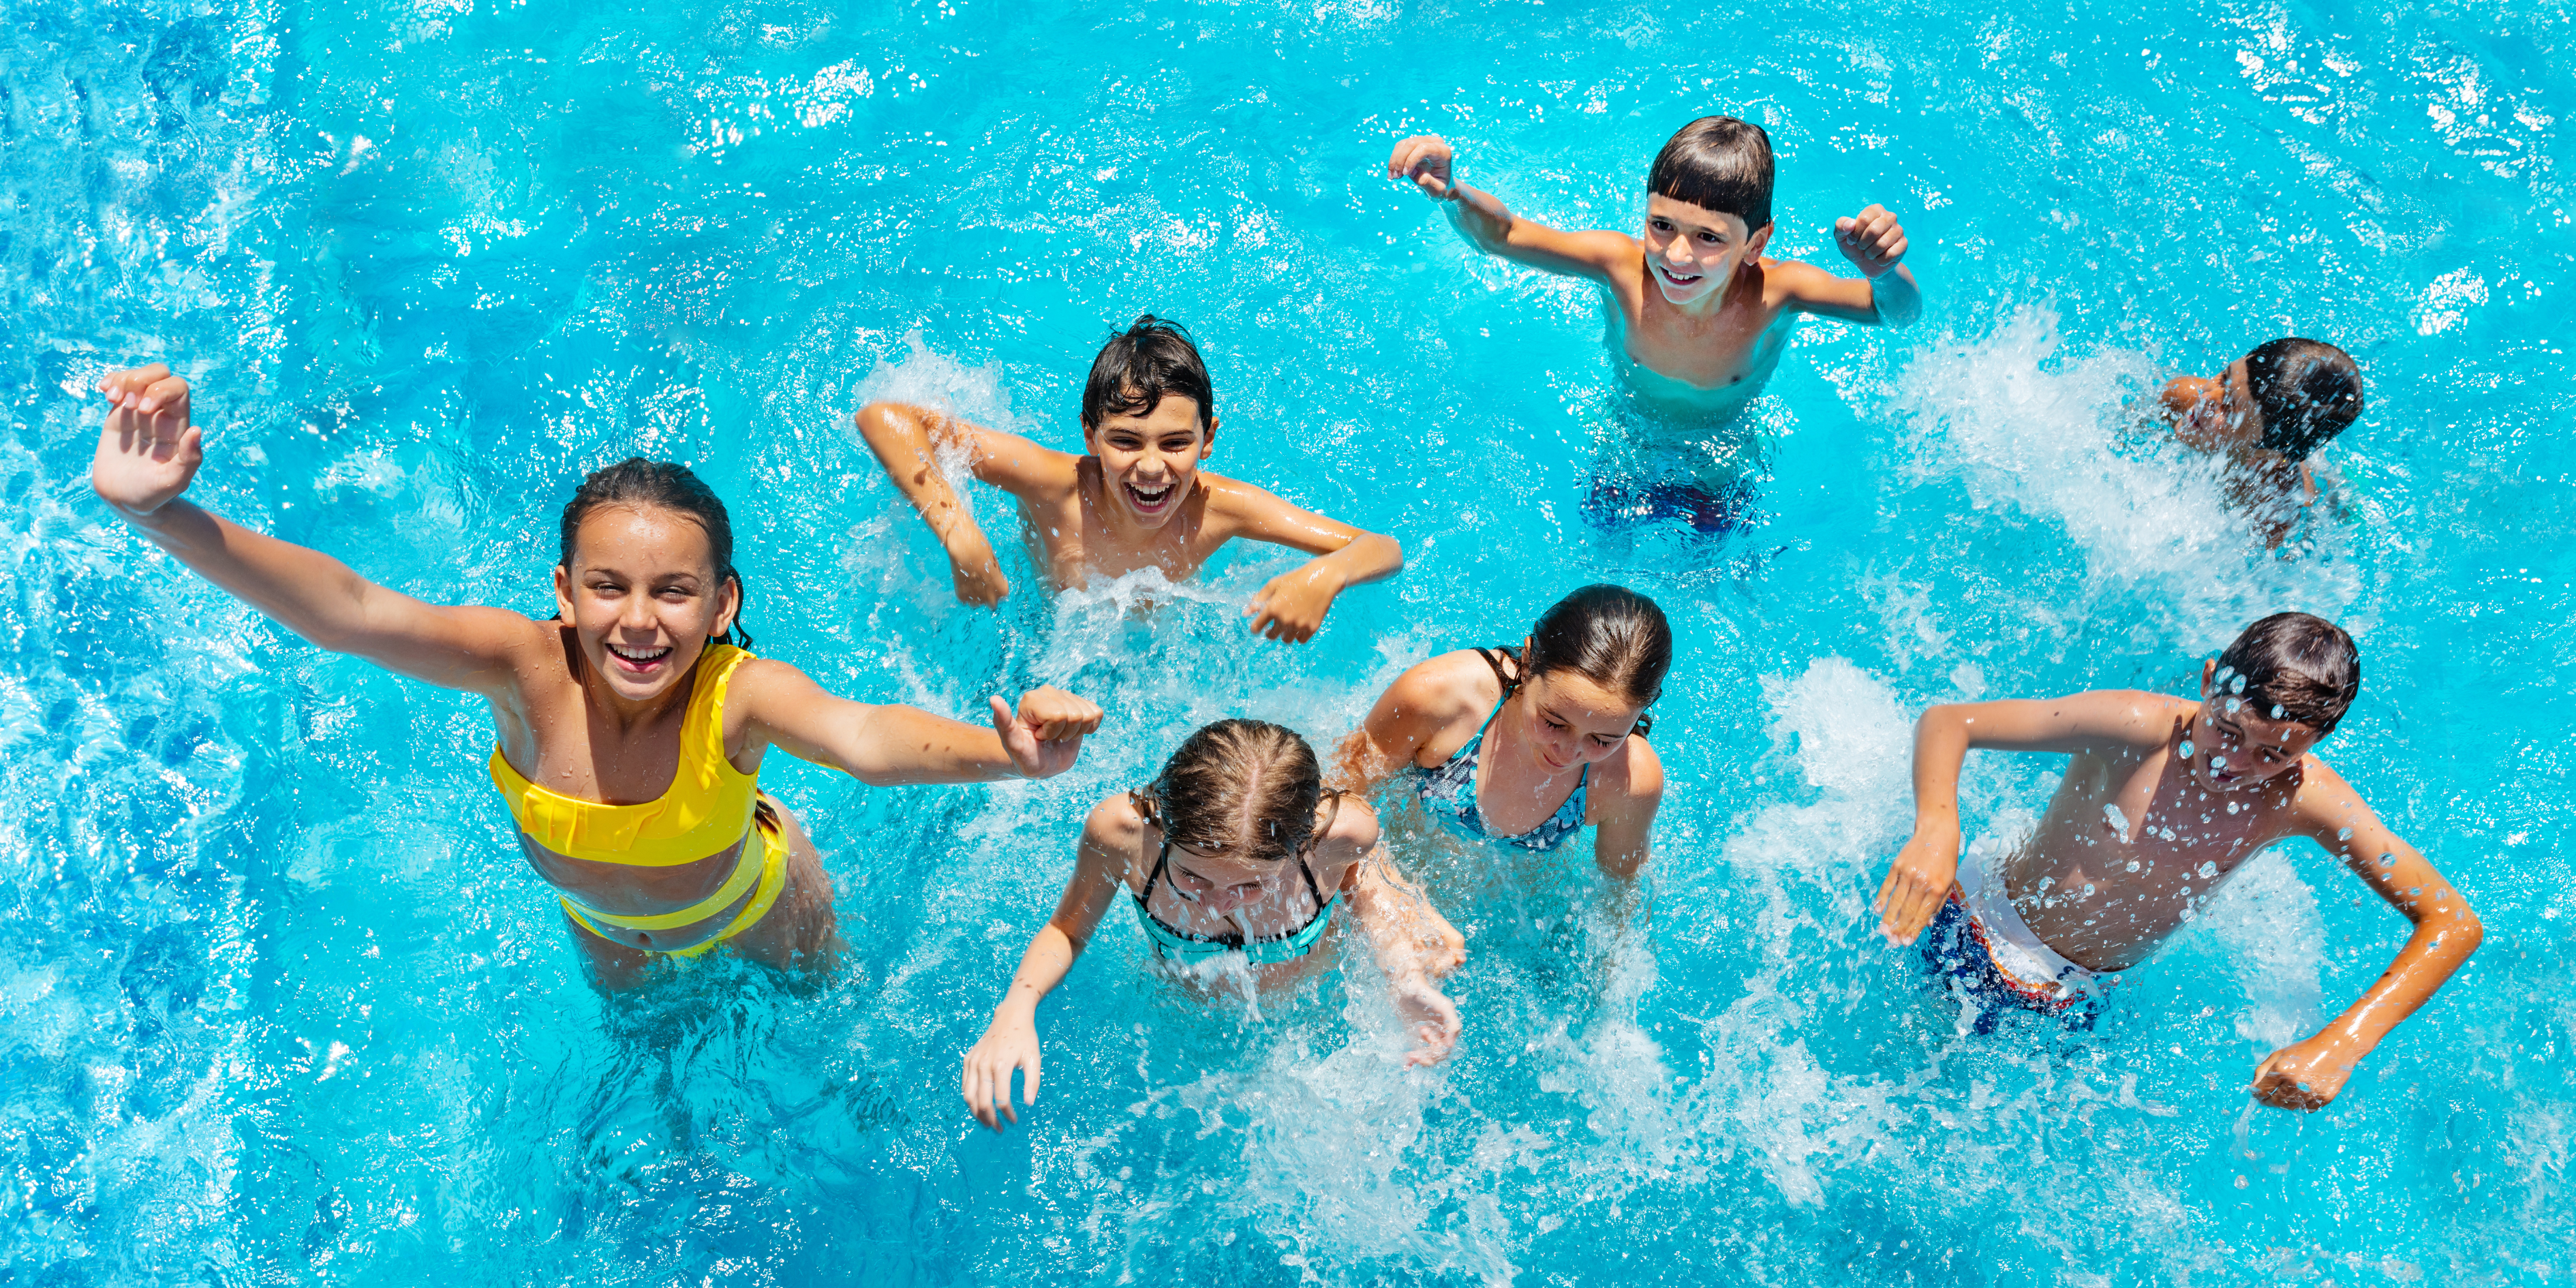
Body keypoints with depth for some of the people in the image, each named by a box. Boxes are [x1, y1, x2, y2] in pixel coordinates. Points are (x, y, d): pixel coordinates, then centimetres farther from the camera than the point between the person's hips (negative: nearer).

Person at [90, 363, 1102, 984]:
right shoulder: (530, 668, -40)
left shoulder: (739, 694, -45)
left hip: (755, 907, -3)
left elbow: (867, 738, -66)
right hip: (609, 930, 3)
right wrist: (160, 517, -70)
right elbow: (346, 613, -54)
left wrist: (1007, 757, -88)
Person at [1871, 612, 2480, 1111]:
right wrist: (1936, 831, -50)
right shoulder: (2139, 730, -30)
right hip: (1972, 933, -2)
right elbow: (1946, 722, -29)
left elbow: (2454, 921, -24)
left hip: (2076, 1005, 3)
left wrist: (2343, 1042, -39)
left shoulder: (2303, 798, -23)